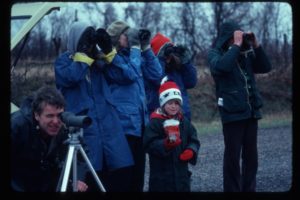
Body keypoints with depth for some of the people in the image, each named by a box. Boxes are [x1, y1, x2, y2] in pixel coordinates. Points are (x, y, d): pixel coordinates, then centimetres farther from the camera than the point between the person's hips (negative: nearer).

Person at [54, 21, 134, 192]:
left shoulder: (98, 58, 18)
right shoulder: (64, 60, 7)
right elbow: (70, 78, -14)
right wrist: (83, 54, -9)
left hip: (108, 121, 4)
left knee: (120, 170, -3)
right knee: (90, 174, -8)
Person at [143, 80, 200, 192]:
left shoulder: (184, 122, 8)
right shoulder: (155, 122, -9)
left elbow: (194, 141, 12)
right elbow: (149, 145, -15)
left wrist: (191, 151, -9)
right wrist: (165, 144, -30)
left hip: (181, 170, 6)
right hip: (161, 173, -5)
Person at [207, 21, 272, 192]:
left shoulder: (246, 53, 12)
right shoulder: (215, 53, -2)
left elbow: (266, 67, 6)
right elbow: (222, 66, -23)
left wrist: (256, 45, -2)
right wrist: (236, 45, -16)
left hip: (251, 111, 5)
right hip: (232, 113, -5)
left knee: (251, 155, 9)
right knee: (233, 156, -3)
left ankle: (249, 189, 17)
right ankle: (232, 190, 2)